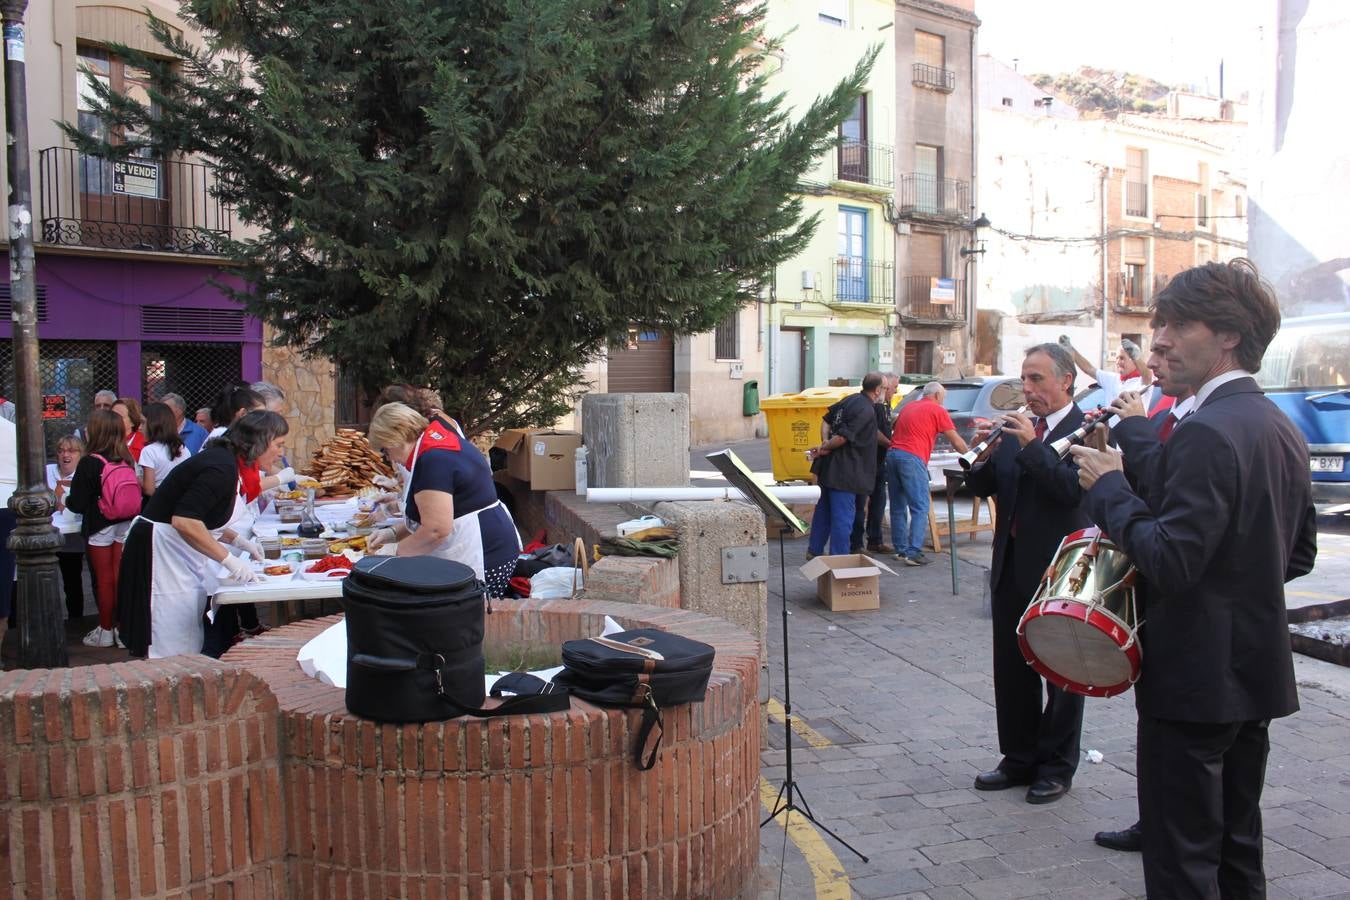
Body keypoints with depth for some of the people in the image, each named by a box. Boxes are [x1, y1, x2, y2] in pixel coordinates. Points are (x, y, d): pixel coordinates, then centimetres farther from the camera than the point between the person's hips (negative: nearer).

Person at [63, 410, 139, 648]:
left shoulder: (89, 464, -15)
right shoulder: (128, 461, -3)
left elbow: (77, 504, -12)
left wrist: (66, 499, 9)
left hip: (99, 528, -4)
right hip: (125, 526, 4)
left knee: (104, 581, 6)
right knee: (122, 579, 10)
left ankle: (105, 631, 16)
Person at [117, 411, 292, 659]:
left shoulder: (225, 459, 8)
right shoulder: (222, 468, -22)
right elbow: (184, 520, -31)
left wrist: (238, 541, 9)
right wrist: (229, 559, -26)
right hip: (162, 552, -10)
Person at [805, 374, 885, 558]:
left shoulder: (850, 399, 10)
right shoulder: (867, 411, -19)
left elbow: (826, 421, 13)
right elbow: (843, 437, -24)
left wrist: (825, 443, 1)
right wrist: (825, 448, -9)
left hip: (828, 467, 9)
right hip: (845, 472, -9)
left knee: (823, 509, 19)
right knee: (843, 516, -1)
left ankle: (814, 551, 29)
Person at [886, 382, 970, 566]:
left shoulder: (907, 407, 23)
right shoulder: (937, 411, 4)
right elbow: (956, 442, 5)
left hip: (892, 454, 7)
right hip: (912, 458, -7)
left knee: (898, 508, 12)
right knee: (920, 509, -4)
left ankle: (901, 550, 15)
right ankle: (913, 553, -10)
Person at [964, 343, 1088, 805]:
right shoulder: (1016, 430, 10)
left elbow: (1073, 489, -24)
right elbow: (981, 487, 8)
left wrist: (1031, 446, -26)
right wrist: (985, 456, -10)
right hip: (1011, 566, 7)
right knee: (1011, 669, 14)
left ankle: (1057, 767, 21)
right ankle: (1019, 758, 28)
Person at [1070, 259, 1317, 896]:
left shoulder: (1206, 432, -21)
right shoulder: (1281, 429, 10)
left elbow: (1169, 562, -26)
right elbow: (1299, 554, 17)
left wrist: (1110, 487, -16)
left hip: (1195, 680, -9)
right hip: (1256, 674, 10)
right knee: (1238, 848, 21)